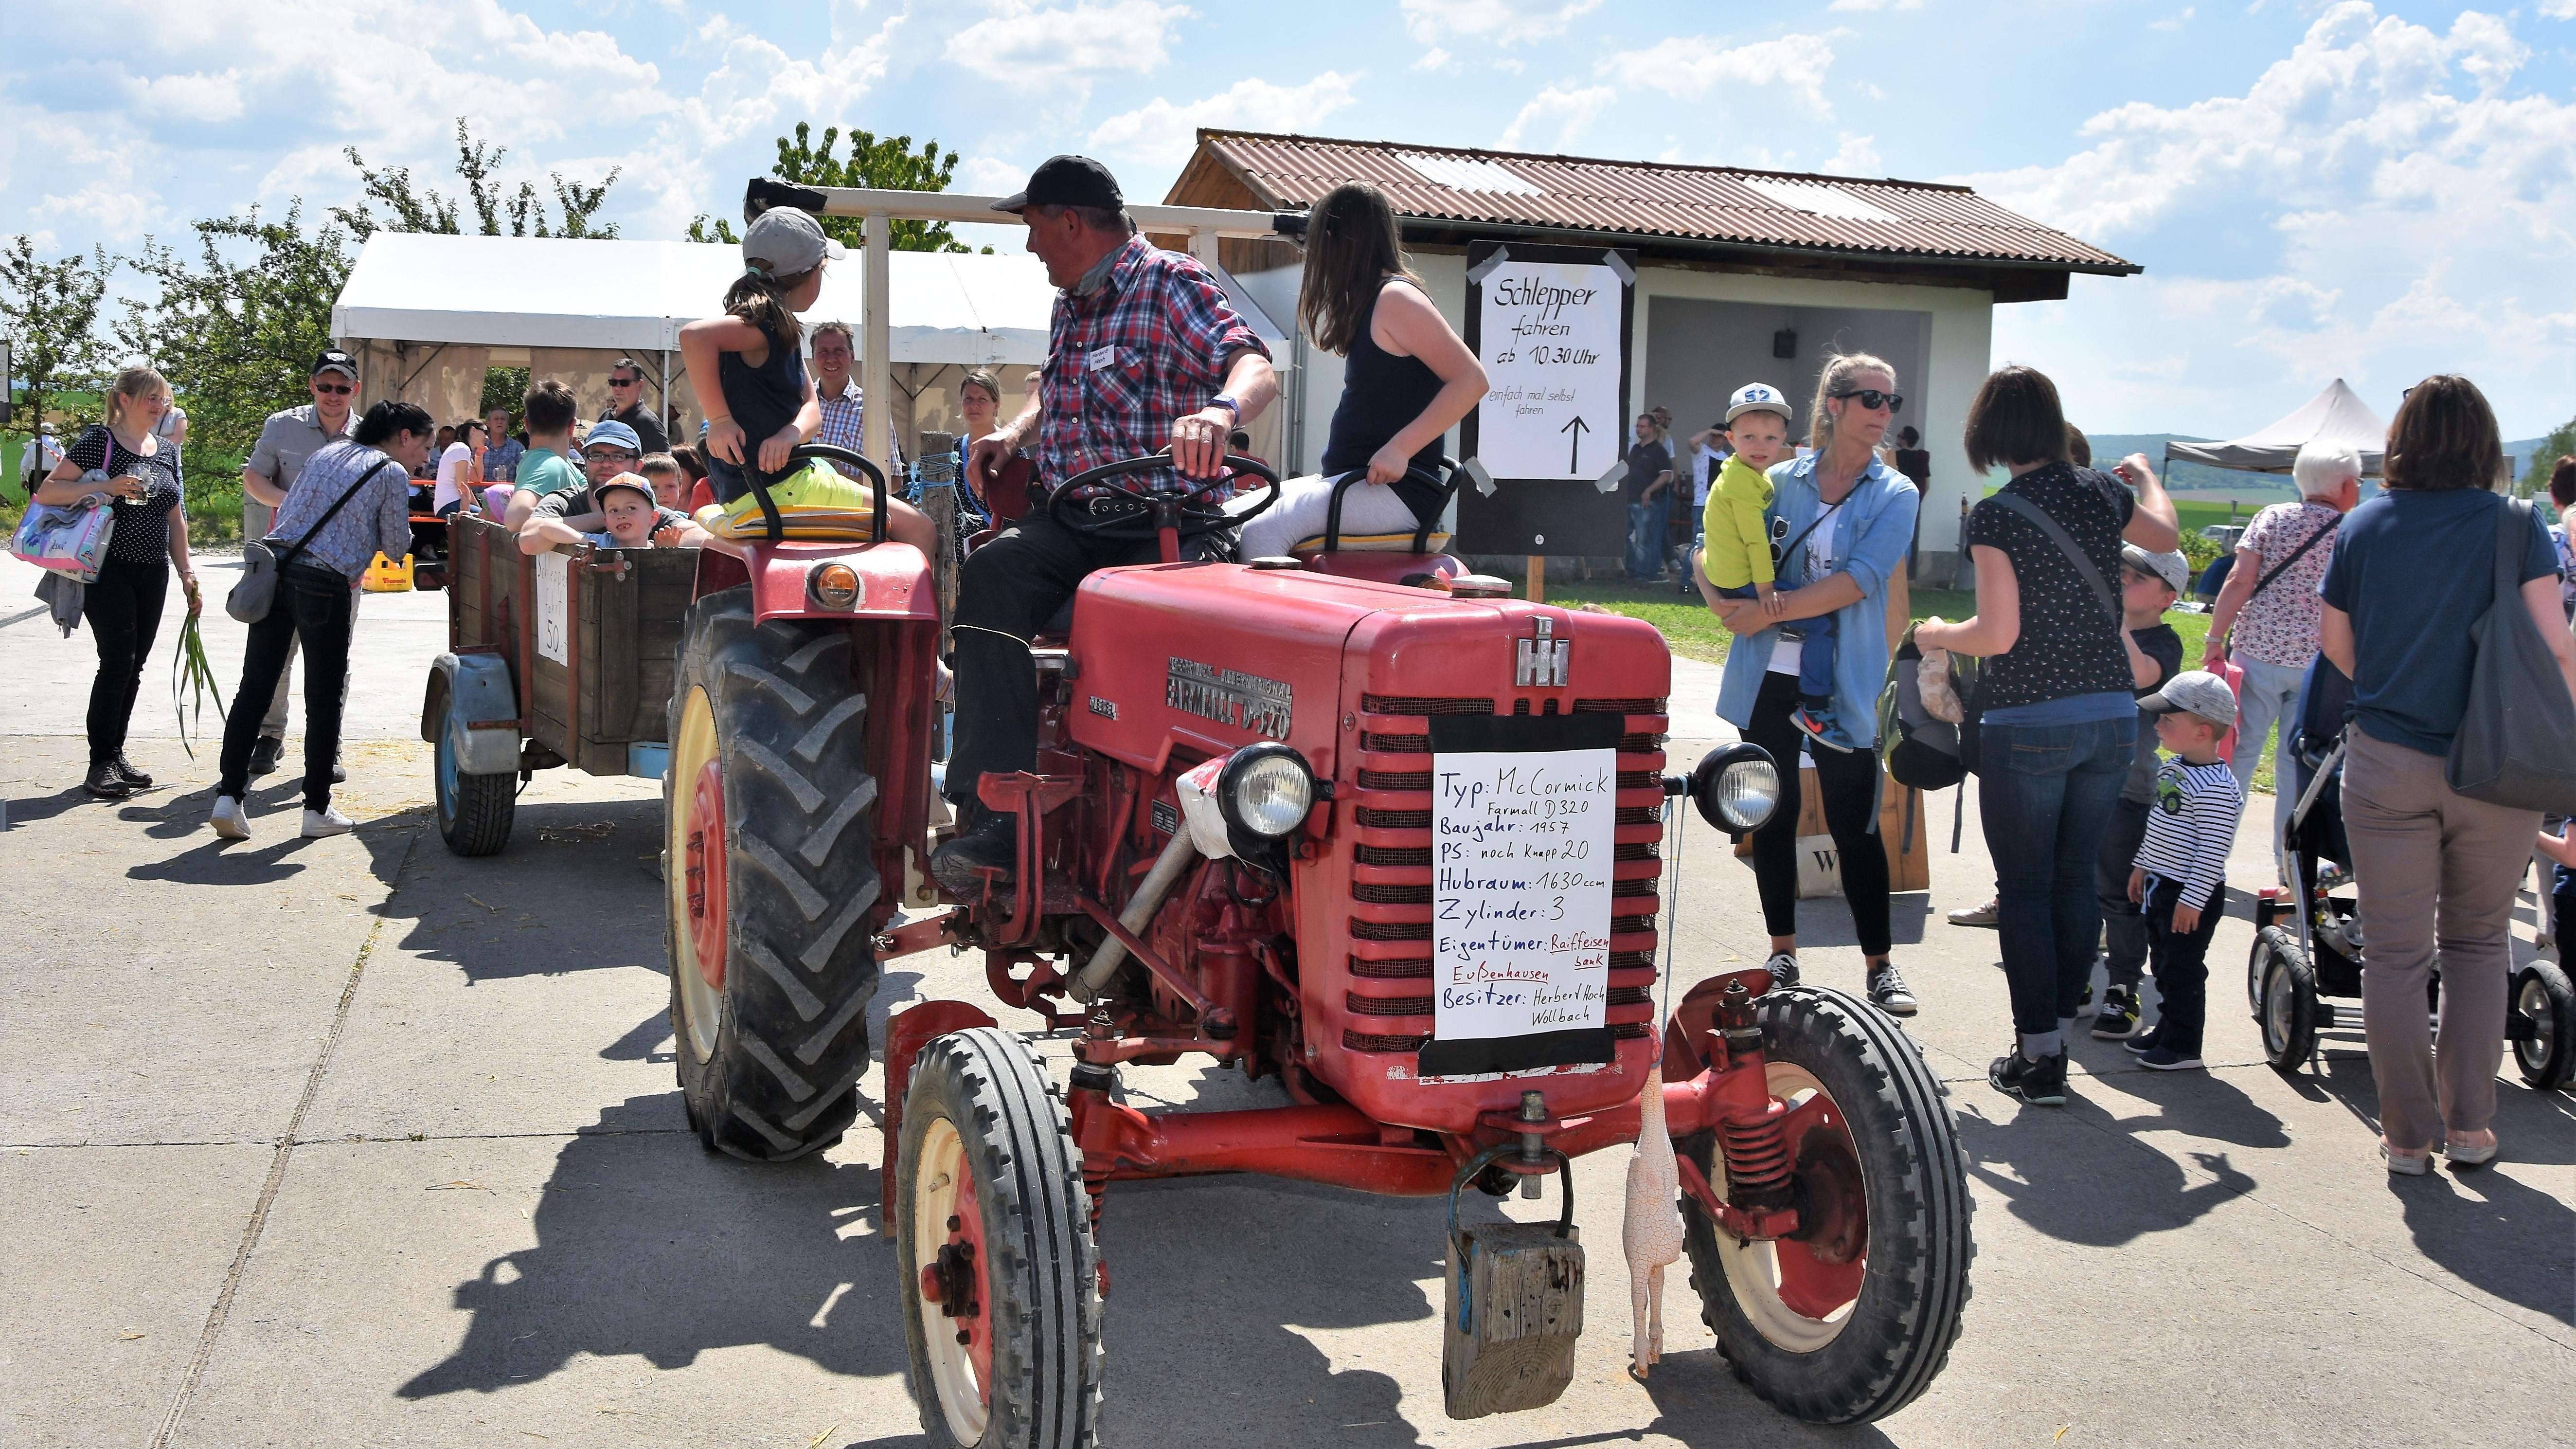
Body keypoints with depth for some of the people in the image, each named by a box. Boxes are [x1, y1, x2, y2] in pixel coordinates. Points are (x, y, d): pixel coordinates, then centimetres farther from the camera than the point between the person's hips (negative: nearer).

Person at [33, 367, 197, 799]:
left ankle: (115, 754, 16)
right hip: (109, 570, -6)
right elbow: (45, 492, -11)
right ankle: (101, 764, -4)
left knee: (133, 666, 7)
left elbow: (175, 520, 19)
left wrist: (188, 575, 14)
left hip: (153, 573, 6)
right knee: (117, 662, -11)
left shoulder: (168, 451, 13)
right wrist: (105, 487, -22)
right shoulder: (98, 441, -5)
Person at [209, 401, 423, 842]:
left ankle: (228, 795, 2)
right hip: (324, 581, -6)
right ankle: (317, 810, 9)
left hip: (274, 566, 6)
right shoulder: (392, 473, 2)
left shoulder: (325, 452, 20)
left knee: (253, 689, 7)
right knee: (324, 701, 4)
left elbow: (285, 510, 24)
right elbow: (397, 548, 4)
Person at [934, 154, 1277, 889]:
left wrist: (1220, 410, -40)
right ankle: (997, 818, -33)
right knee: (993, 573, -26)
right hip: (1068, 519, 5)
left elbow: (1257, 368, -16)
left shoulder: (1171, 283, -2)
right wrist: (1014, 431, 15)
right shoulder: (1071, 305, 22)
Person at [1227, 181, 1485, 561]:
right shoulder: (1370, 303, 18)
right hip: (1351, 481, 10)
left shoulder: (1395, 299, -10)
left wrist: (1400, 449, -23)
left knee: (1262, 531, -27)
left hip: (1395, 489, -10)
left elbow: (1471, 380, -19)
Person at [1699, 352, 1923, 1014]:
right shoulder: (1781, 481, 6)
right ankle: (1783, 953, 21)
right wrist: (1722, 602, -11)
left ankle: (1878, 965, 10)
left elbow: (1859, 580, -15)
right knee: (1773, 816, 9)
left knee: (1855, 824, -1)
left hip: (1844, 684, -2)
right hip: (1769, 675, 2)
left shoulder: (1895, 495, 0)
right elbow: (1711, 554, 10)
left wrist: (1772, 610, -18)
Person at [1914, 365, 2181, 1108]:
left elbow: (1999, 634, -15)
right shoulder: (2100, 494, 4)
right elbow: (2167, 537, 27)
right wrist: (2146, 477, 46)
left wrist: (1936, 635, 4)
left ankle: (2039, 1060, 4)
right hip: (2112, 715, 5)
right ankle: (2060, 1029, 21)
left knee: (2026, 887, 3)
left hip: (2028, 725, -5)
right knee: (2076, 880, 14)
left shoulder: (1995, 516, -12)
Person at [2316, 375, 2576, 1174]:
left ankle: (2409, 1134, 9)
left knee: (2397, 952, 5)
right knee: (2478, 943, 15)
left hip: (2386, 762, 0)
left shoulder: (2363, 526, 2)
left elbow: (2335, 643, 8)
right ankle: (2468, 1124, 18)